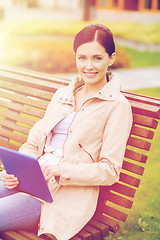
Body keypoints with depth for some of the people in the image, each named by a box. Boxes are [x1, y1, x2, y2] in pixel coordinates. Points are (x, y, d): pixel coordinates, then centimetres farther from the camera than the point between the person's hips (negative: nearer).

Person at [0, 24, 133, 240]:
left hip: (69, 194, -6)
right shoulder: (62, 94, 18)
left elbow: (109, 171, -6)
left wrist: (60, 170, -19)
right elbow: (33, 143, 15)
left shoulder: (117, 106, -1)